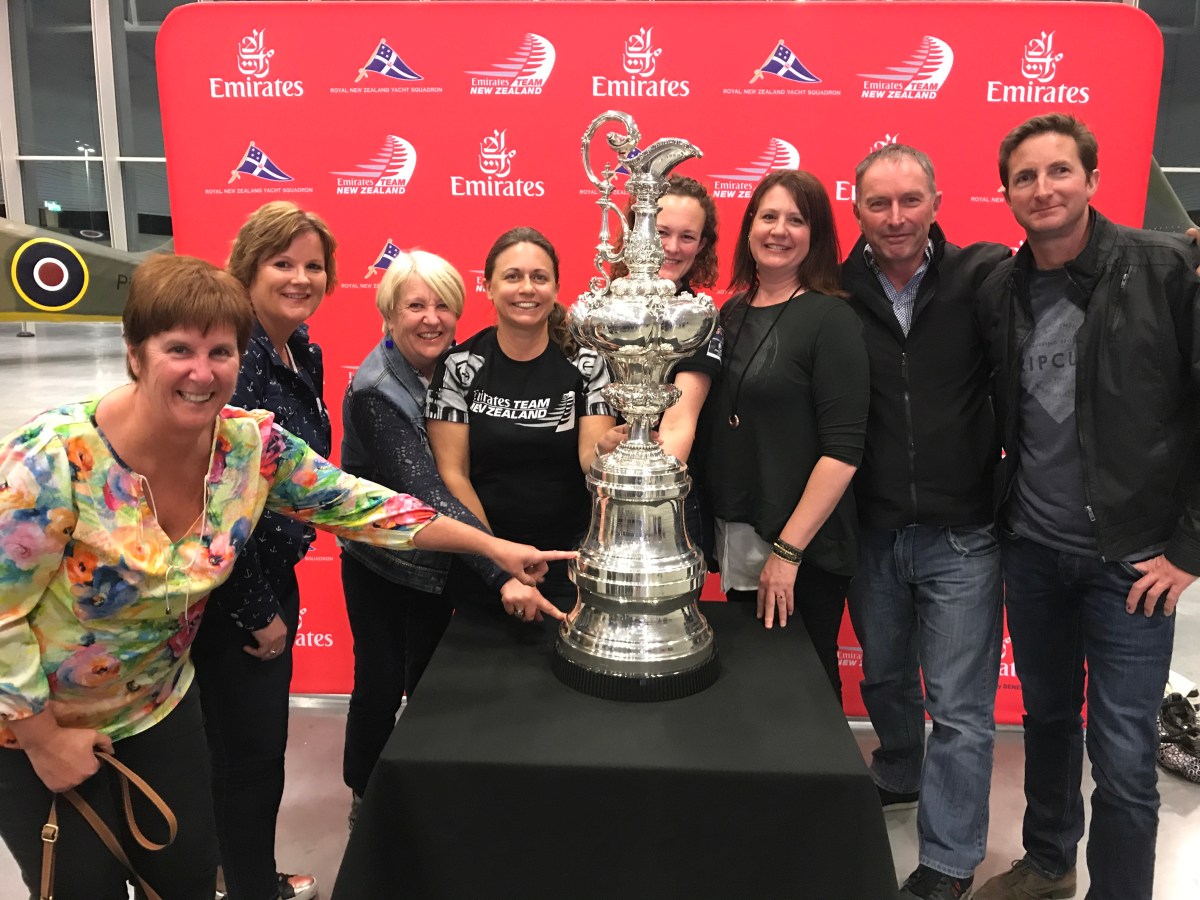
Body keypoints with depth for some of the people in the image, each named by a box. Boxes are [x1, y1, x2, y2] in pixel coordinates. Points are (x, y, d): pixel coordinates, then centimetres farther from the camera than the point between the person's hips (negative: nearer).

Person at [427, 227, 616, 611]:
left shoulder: (587, 363, -4)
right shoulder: (460, 366, -7)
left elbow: (589, 459, -11)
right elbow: (452, 474, -7)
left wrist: (607, 449, -34)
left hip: (570, 557, 1)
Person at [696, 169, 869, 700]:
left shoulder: (830, 318, -10)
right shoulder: (732, 313, 8)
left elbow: (843, 449, -16)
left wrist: (788, 551, -18)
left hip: (802, 548, -5)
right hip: (734, 541, 6)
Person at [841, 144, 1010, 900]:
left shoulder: (982, 279, -9)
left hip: (960, 537, -2)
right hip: (871, 532, 3)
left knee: (960, 708, 7)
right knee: (883, 677, 23)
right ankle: (899, 776, 51)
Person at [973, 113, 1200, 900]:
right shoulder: (1000, 292, 3)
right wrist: (1002, 511, 8)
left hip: (1130, 559, -4)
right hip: (1032, 549, 4)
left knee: (1123, 760, 1)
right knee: (1047, 716, 20)